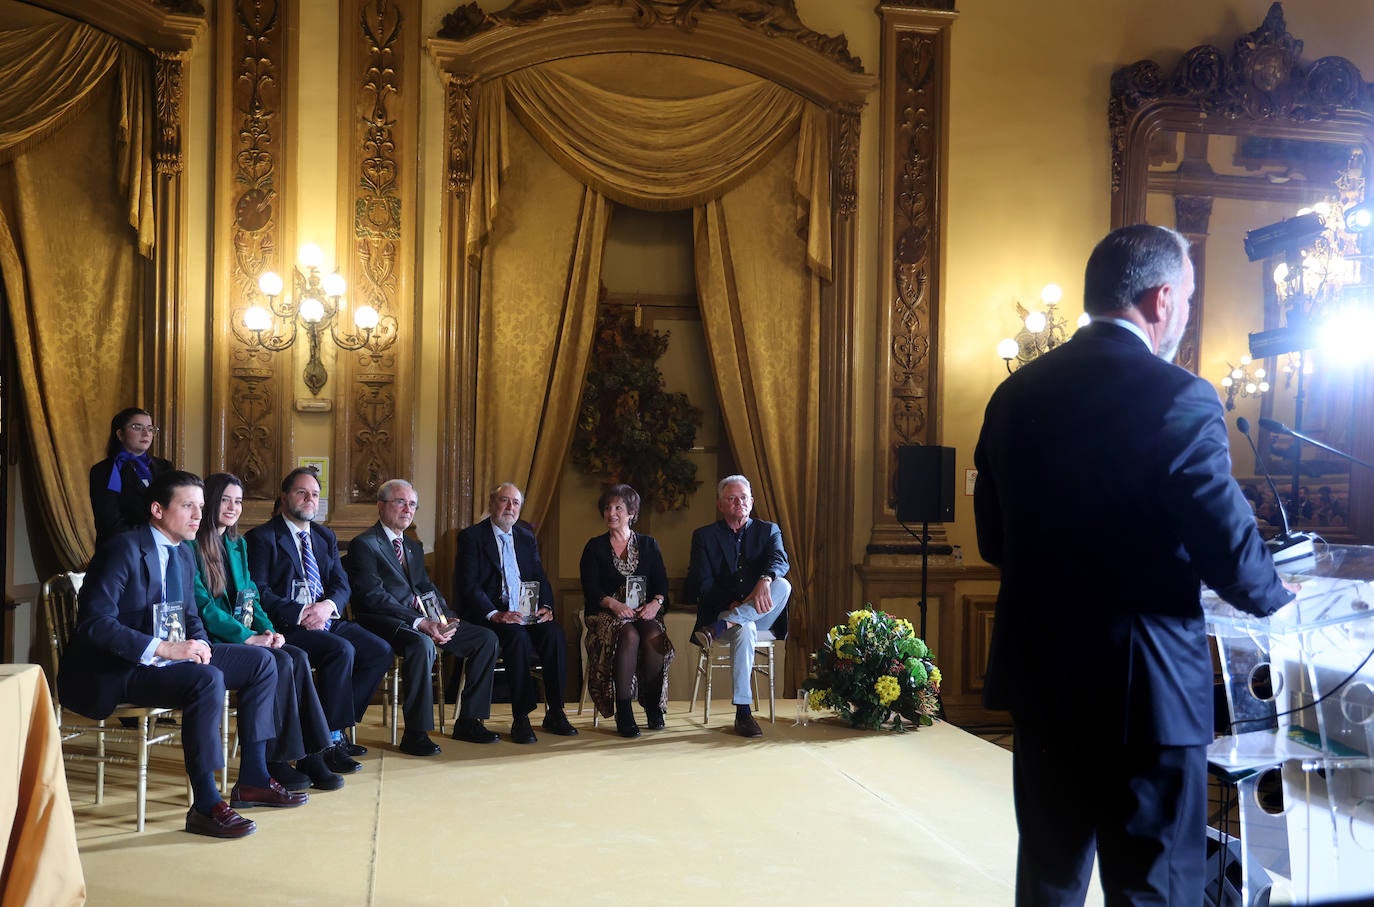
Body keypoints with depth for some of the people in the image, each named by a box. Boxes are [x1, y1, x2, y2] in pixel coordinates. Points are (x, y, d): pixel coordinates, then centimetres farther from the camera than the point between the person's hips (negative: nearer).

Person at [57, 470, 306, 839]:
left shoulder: (183, 554, 10)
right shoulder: (124, 550, -17)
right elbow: (95, 623, -25)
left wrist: (199, 643, -5)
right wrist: (164, 648, -30)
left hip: (169, 654, 9)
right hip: (117, 670, -9)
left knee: (261, 661, 0)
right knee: (208, 680, -33)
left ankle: (252, 780, 4)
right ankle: (205, 806, -24)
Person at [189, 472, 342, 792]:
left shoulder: (238, 544, 18)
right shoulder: (192, 546, -7)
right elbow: (202, 605, -15)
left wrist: (268, 630, -3)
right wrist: (249, 637, -20)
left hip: (243, 636, 7)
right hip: (213, 641, -7)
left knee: (298, 657, -19)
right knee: (281, 662, -27)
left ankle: (310, 755, -20)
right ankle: (276, 758, -18)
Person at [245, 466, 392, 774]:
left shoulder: (325, 537, 20)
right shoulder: (262, 537, 1)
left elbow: (342, 584, 11)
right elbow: (259, 591, -10)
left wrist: (328, 605, -12)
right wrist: (299, 614, -20)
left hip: (326, 618, 7)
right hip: (287, 624, -7)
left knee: (380, 651, -12)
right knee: (342, 650, -31)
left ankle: (335, 728, -2)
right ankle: (328, 740, -20)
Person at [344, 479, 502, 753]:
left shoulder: (414, 547, 24)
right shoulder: (363, 544, -4)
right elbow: (373, 596, -15)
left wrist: (447, 618, -1)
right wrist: (420, 623, -23)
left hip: (424, 620, 8)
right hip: (387, 623, -8)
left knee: (486, 638, -5)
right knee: (421, 644, -39)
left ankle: (468, 721, -1)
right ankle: (416, 734, -29)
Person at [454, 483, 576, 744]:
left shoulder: (527, 537, 18)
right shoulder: (472, 536, 0)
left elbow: (540, 579, 15)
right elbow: (468, 586, -10)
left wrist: (545, 607, -6)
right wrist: (495, 614, -23)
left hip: (525, 612, 5)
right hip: (489, 613, -5)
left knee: (554, 633, -23)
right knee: (518, 637, -33)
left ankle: (555, 713, -16)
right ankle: (521, 718, -27)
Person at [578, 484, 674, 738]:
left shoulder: (648, 545, 15)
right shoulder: (595, 547, 9)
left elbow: (661, 584, 6)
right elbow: (590, 589, -2)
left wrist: (655, 602, -17)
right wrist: (614, 604, -21)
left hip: (644, 612, 2)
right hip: (606, 614, -2)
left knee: (654, 637, -32)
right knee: (629, 636, -35)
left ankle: (652, 702, -12)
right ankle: (623, 711, -30)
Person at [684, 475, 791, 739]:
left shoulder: (768, 530, 12)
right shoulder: (704, 536, 9)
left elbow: (780, 560, -10)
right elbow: (701, 583, -1)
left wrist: (765, 580, -35)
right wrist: (731, 604, -18)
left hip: (760, 614, 2)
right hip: (722, 611, -2)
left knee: (783, 585, -29)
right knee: (744, 630, -37)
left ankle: (719, 628, -35)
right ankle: (743, 712, -34)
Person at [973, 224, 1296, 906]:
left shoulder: (1015, 395, 2)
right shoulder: (1179, 398, -16)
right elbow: (1231, 552, -15)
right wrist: (1273, 594, 7)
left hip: (1037, 674, 6)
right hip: (1145, 692, -6)